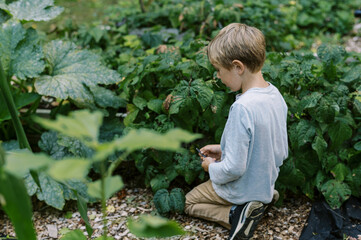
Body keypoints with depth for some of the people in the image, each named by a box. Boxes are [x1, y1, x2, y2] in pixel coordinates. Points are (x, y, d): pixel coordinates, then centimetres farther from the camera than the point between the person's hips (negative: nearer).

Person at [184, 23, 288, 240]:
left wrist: (212, 167, -7)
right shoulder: (275, 94, -8)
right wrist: (224, 150, 6)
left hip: (243, 188, -7)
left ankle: (237, 215, -3)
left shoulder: (242, 108, -34)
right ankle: (264, 198, 12)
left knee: (188, 202, 15)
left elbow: (234, 168, -30)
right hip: (267, 181, 8)